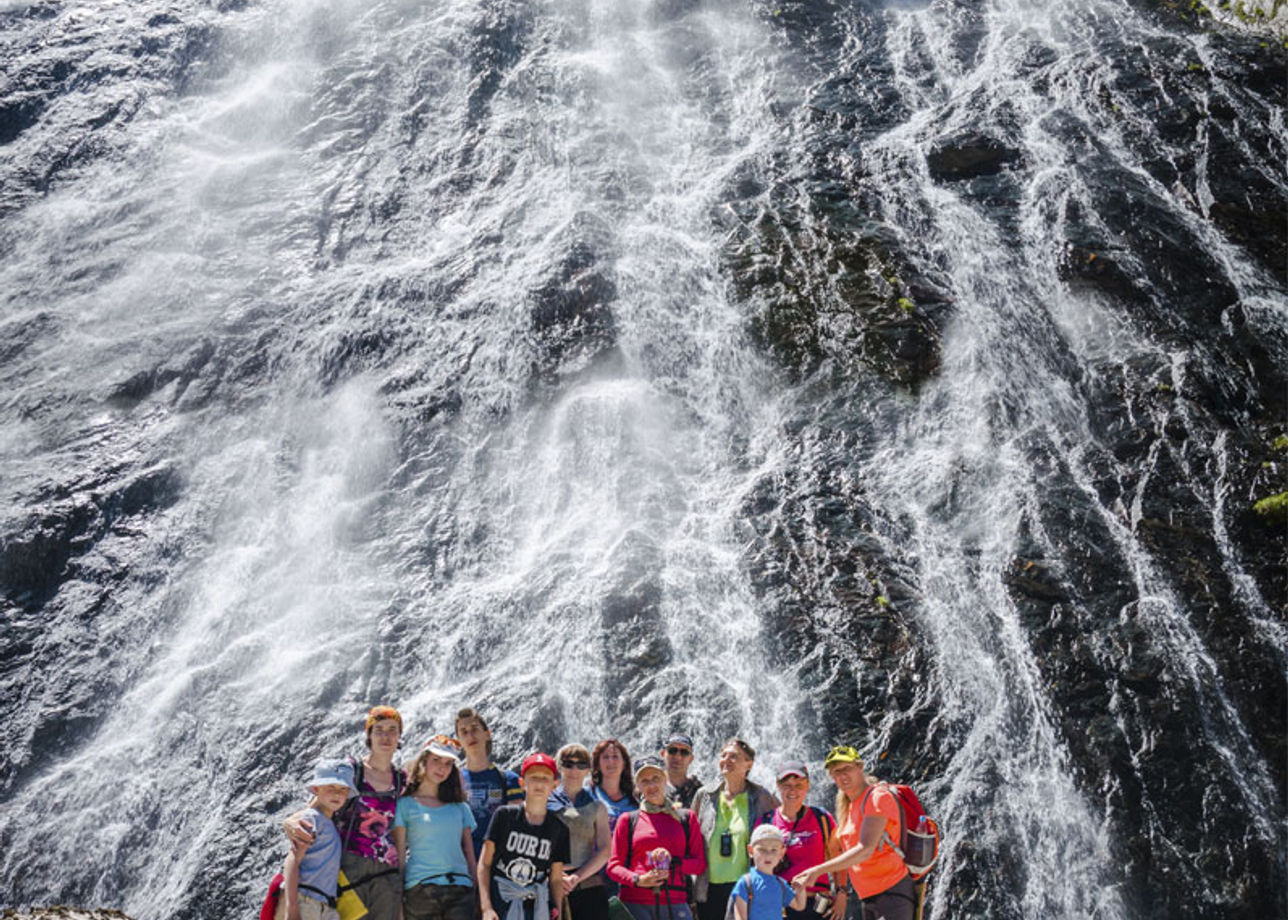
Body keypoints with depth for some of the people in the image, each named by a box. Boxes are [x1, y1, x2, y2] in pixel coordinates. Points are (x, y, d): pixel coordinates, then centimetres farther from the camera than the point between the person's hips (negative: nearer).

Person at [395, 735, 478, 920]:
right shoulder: (406, 804, 7)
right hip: (420, 889, -2)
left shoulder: (460, 807, 18)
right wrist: (397, 902, -3)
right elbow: (399, 855, 3)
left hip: (460, 890, 2)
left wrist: (476, 893, 9)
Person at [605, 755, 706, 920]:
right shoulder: (628, 820, 11)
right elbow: (613, 866, 8)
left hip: (674, 904, 1)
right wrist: (638, 880, -10)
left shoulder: (686, 818, 14)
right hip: (634, 904, -1)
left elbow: (700, 864, 11)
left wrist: (673, 860, -7)